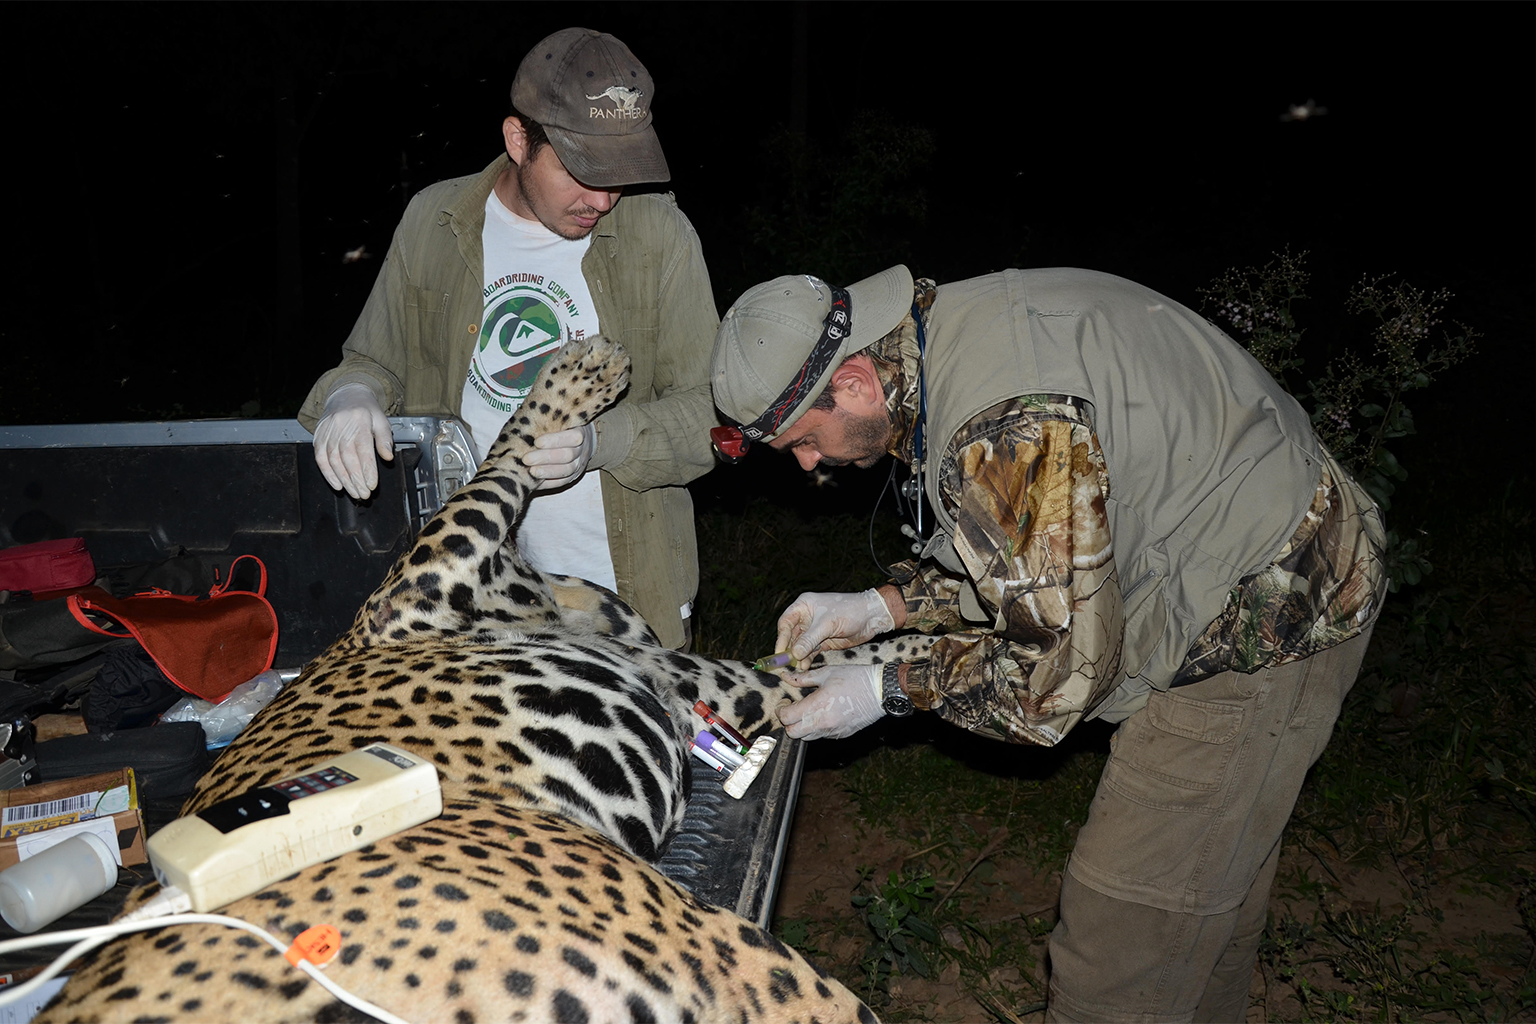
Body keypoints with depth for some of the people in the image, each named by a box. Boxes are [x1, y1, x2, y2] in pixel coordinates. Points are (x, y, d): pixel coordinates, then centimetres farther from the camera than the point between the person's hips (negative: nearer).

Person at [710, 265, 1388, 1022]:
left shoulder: (1002, 430, -32)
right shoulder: (953, 327, 0)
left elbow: (1068, 668, -23)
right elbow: (1028, 556, 12)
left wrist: (890, 690, -12)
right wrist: (882, 606, 4)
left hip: (1265, 621, -10)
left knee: (1122, 938, -3)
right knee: (1213, 869, 25)